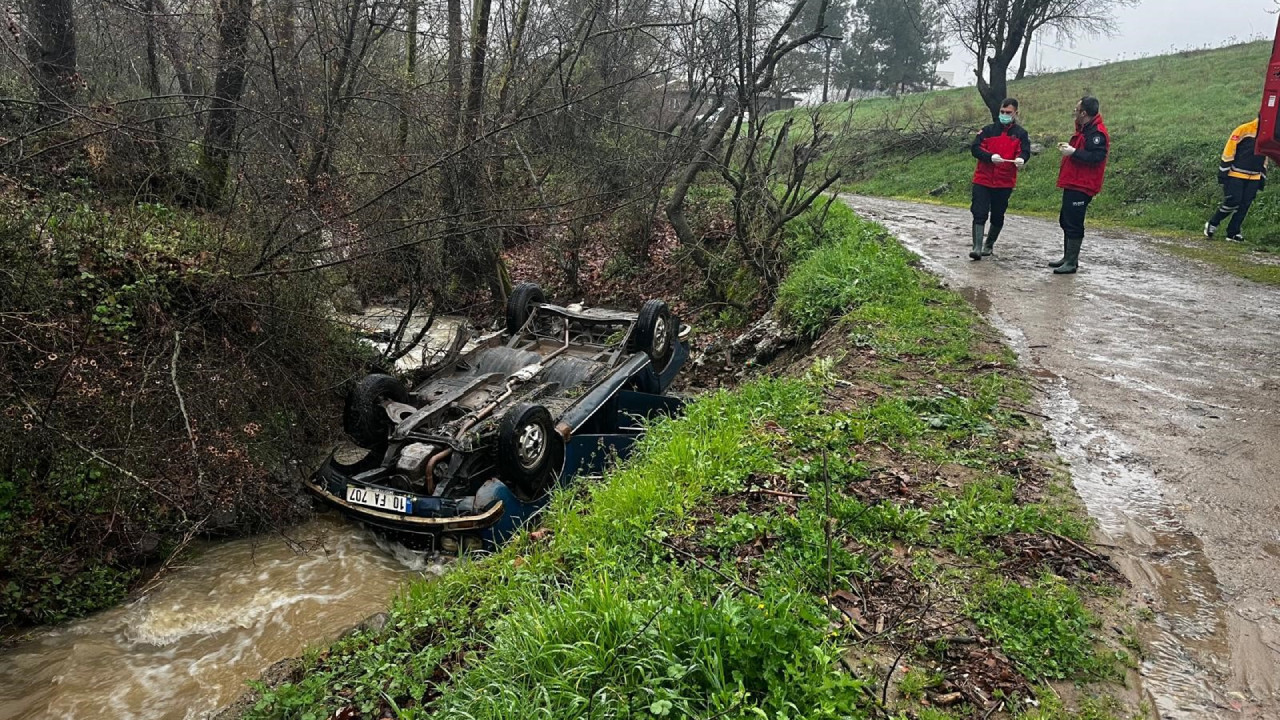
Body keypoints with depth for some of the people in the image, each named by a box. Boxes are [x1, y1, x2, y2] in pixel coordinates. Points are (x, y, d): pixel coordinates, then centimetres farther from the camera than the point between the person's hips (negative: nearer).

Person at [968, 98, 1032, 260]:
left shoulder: (1021, 134, 6)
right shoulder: (988, 130, 6)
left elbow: (1025, 151, -7)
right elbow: (975, 148, -3)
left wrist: (1021, 159, -33)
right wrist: (990, 156, -22)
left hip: (1005, 182, 1)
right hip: (983, 180, -1)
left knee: (997, 216, 10)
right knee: (979, 214, -8)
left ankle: (989, 245, 27)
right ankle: (977, 247, -9)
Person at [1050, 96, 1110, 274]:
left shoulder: (1097, 132, -15)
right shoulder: (1084, 129, 18)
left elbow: (1096, 157, -24)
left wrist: (1073, 152, -22)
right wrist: (1068, 147, 11)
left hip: (1081, 187, -11)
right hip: (1072, 184, 11)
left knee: (1074, 224, -9)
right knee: (1066, 221, 16)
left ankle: (1072, 263, -5)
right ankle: (1068, 258, 25)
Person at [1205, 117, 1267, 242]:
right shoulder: (1244, 130, -7)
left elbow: (1264, 160, 21)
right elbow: (1228, 152, -8)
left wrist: (1263, 179, 18)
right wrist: (1223, 174, -12)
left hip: (1253, 178, 6)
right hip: (1235, 175, -6)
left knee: (1244, 206, 3)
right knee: (1232, 201, -13)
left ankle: (1233, 232, 8)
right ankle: (1212, 224, 6)